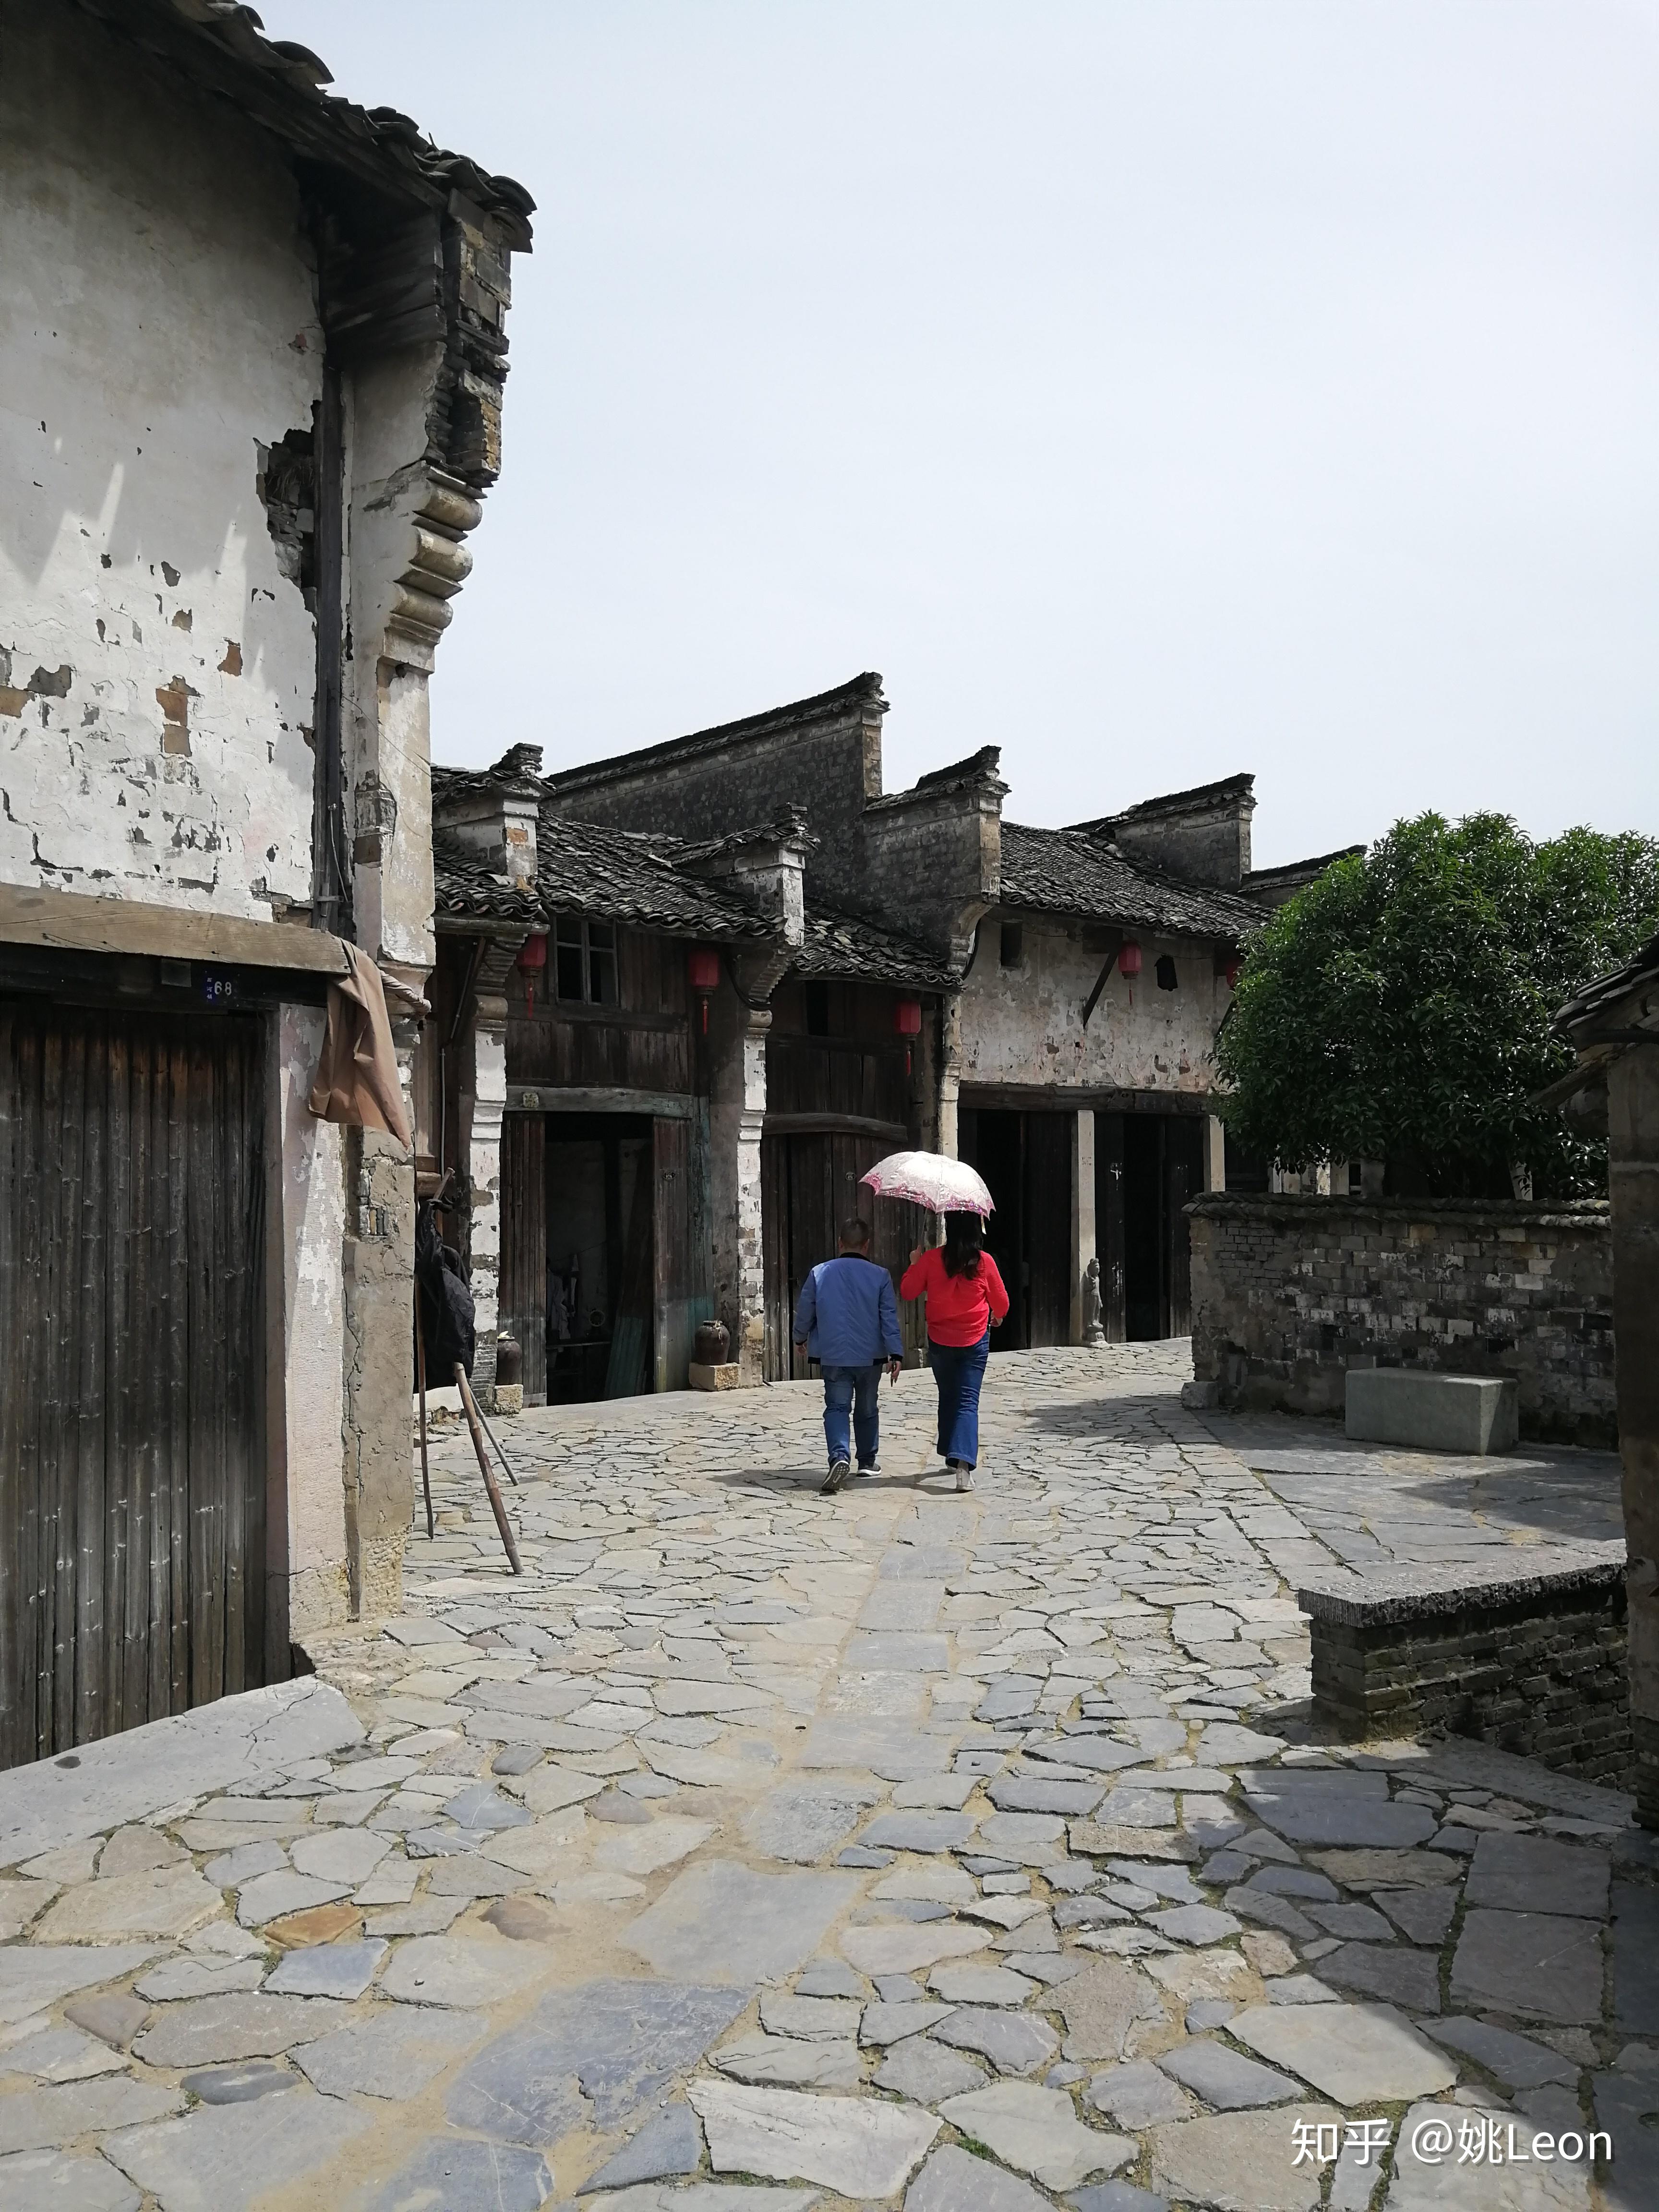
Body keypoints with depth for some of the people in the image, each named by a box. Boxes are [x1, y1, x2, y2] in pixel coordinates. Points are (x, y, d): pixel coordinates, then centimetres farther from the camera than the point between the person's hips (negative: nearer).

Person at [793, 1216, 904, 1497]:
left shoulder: (819, 1273, -3)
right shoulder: (880, 1275, -5)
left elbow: (804, 1313, 5)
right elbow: (889, 1318, -7)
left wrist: (800, 1339, 22)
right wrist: (895, 1354, -5)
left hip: (833, 1356, 0)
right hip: (870, 1355, 0)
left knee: (837, 1407, 1)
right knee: (867, 1408, 17)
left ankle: (840, 1457, -22)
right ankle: (867, 1461, 26)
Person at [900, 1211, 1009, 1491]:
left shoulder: (931, 1258, -9)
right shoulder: (984, 1261, -9)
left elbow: (907, 1292, 0)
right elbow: (1001, 1303, 3)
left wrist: (914, 1264, 15)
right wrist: (995, 1317, 25)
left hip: (940, 1340, 1)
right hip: (975, 1341, -1)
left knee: (948, 1398, 18)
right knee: (968, 1401, -2)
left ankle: (952, 1457, 27)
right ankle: (964, 1463, -19)